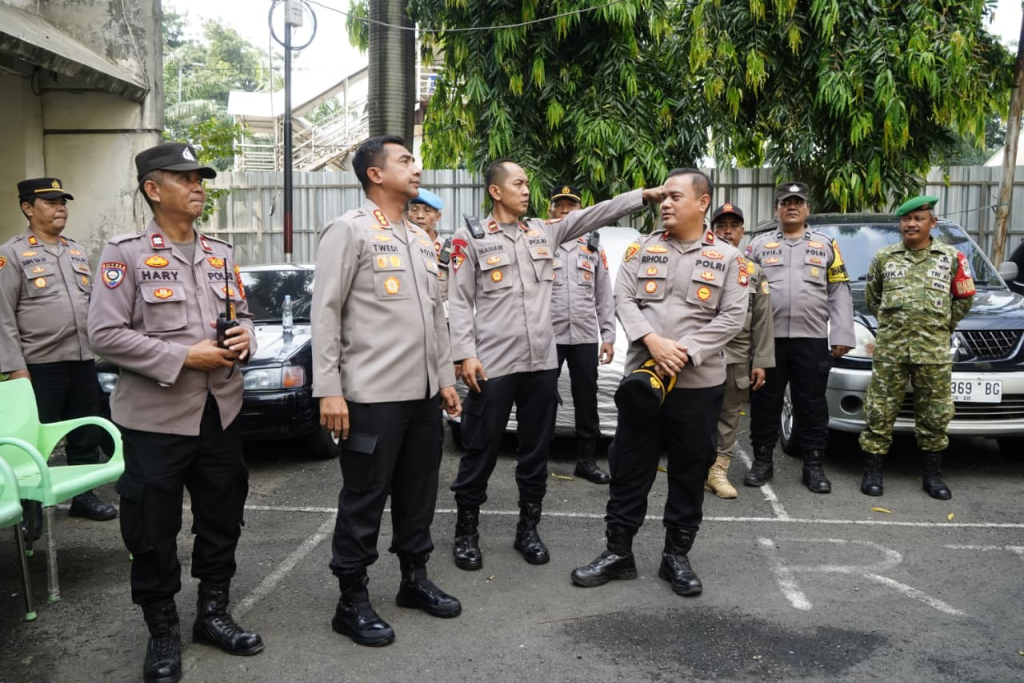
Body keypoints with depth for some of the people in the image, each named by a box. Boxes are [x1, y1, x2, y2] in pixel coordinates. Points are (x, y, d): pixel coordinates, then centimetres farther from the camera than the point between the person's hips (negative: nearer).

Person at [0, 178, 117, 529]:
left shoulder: (78, 251, 14)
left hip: (84, 361, 6)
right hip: (41, 365, -5)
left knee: (86, 435, 12)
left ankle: (84, 495, 24)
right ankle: (31, 506, 15)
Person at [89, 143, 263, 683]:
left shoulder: (220, 253, 10)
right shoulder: (125, 254, -7)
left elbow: (240, 314, 18)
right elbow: (105, 334, -13)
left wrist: (245, 336, -6)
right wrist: (183, 357, -19)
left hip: (220, 412, 5)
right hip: (156, 416, -5)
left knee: (222, 521, 14)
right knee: (153, 531, 6)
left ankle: (213, 614, 32)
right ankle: (162, 632, 24)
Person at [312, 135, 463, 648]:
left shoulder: (421, 239, 16)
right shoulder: (349, 231, -6)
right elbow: (325, 313, -10)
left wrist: (445, 378, 16)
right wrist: (329, 390, -16)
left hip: (424, 393, 7)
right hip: (373, 395, -7)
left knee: (418, 491, 16)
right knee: (364, 499, 3)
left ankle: (414, 578, 32)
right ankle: (352, 602, 17)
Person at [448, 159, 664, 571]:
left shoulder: (544, 231, 12)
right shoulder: (471, 238, -1)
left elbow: (596, 215, 6)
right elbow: (459, 301, -4)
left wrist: (645, 195, -3)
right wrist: (465, 354, -12)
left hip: (541, 363, 5)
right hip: (492, 364, -4)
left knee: (536, 450, 12)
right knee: (480, 451, 4)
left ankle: (528, 529, 27)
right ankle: (466, 532, 20)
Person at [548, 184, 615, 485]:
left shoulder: (594, 247, 12)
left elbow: (605, 296, 12)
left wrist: (608, 336, 5)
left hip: (585, 337, 3)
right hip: (547, 336, -3)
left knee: (586, 399, 9)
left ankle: (587, 460, 20)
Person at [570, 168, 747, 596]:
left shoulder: (727, 258, 3)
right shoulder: (642, 248, 6)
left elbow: (733, 316, -6)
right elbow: (623, 300, -2)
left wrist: (686, 354, -17)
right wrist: (653, 341, -19)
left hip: (699, 385, 0)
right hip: (641, 378, 1)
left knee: (690, 474, 9)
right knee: (629, 470, 6)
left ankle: (677, 556, 24)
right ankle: (618, 552, 19)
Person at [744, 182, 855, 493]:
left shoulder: (826, 245, 13)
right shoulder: (759, 245, 11)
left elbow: (839, 293, 8)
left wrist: (842, 335, -1)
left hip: (812, 339, 0)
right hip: (767, 337, 0)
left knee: (811, 403, 4)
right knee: (765, 402, 5)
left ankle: (814, 465, 14)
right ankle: (762, 461, 16)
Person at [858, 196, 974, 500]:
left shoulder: (951, 257, 8)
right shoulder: (884, 257, 8)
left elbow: (964, 299, 16)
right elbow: (872, 298, 18)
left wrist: (942, 327, 12)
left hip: (934, 350, 1)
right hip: (889, 348, 0)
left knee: (934, 414, 6)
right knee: (880, 411, 0)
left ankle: (932, 475, 19)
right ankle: (872, 473, 9)